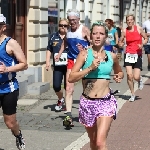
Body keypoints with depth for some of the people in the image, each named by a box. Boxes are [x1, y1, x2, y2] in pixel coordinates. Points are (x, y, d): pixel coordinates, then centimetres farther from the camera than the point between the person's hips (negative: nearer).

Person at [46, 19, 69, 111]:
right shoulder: (53, 37, 8)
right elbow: (49, 50, 13)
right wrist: (47, 62, 5)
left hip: (68, 65, -2)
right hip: (57, 66, 2)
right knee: (56, 86, -2)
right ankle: (61, 99, 28)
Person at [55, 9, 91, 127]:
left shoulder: (84, 30, -9)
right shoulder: (68, 30, 8)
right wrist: (59, 54, 17)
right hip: (71, 61, 4)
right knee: (69, 89, -7)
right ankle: (69, 116, -11)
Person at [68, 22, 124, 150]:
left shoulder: (112, 56, 4)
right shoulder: (84, 54, -2)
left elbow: (119, 72, 25)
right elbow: (71, 78, -9)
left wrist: (119, 76, 2)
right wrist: (90, 68, -18)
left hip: (106, 102, -1)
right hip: (87, 102, 1)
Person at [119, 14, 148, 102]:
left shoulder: (139, 28, -1)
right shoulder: (125, 31, 3)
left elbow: (146, 39, 6)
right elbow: (121, 41, 14)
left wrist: (142, 44, -14)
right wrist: (121, 44, -10)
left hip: (137, 54, -1)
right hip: (128, 54, 1)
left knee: (136, 77, -11)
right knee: (129, 75, -8)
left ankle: (140, 79, 29)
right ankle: (133, 94, 10)